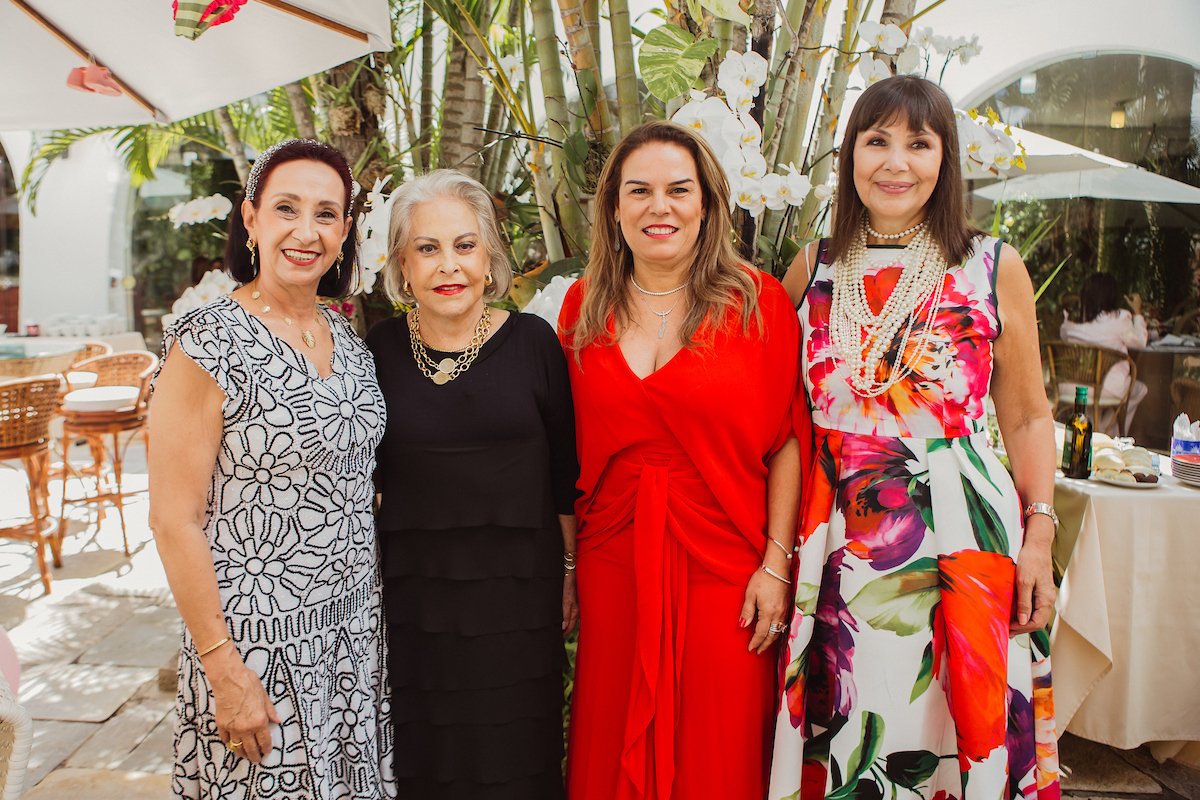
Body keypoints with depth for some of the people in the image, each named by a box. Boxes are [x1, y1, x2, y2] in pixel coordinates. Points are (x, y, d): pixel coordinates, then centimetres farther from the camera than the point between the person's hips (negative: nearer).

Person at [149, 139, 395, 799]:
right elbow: (174, 520, -15)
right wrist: (224, 669, -16)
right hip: (258, 638, -6)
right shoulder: (207, 345, -15)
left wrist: (370, 610, 10)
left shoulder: (348, 340, 4)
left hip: (356, 633, 6)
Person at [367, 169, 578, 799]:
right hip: (412, 593, 1)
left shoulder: (531, 342, -4)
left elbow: (564, 471, 1)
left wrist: (569, 570, 3)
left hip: (516, 587, -1)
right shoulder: (381, 349, -1)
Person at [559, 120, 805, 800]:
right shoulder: (584, 306, 5)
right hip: (614, 568, 3)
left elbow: (786, 441, -5)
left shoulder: (758, 302, -4)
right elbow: (570, 446, 9)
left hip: (724, 567, -2)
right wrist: (563, 566, 8)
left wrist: (776, 566, -10)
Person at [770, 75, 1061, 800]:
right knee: (844, 738, 10)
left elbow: (1028, 418, 6)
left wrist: (1039, 535, -3)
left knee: (965, 736, 7)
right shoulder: (814, 267, 6)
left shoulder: (994, 267, 1)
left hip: (965, 536, -1)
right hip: (838, 543, 2)